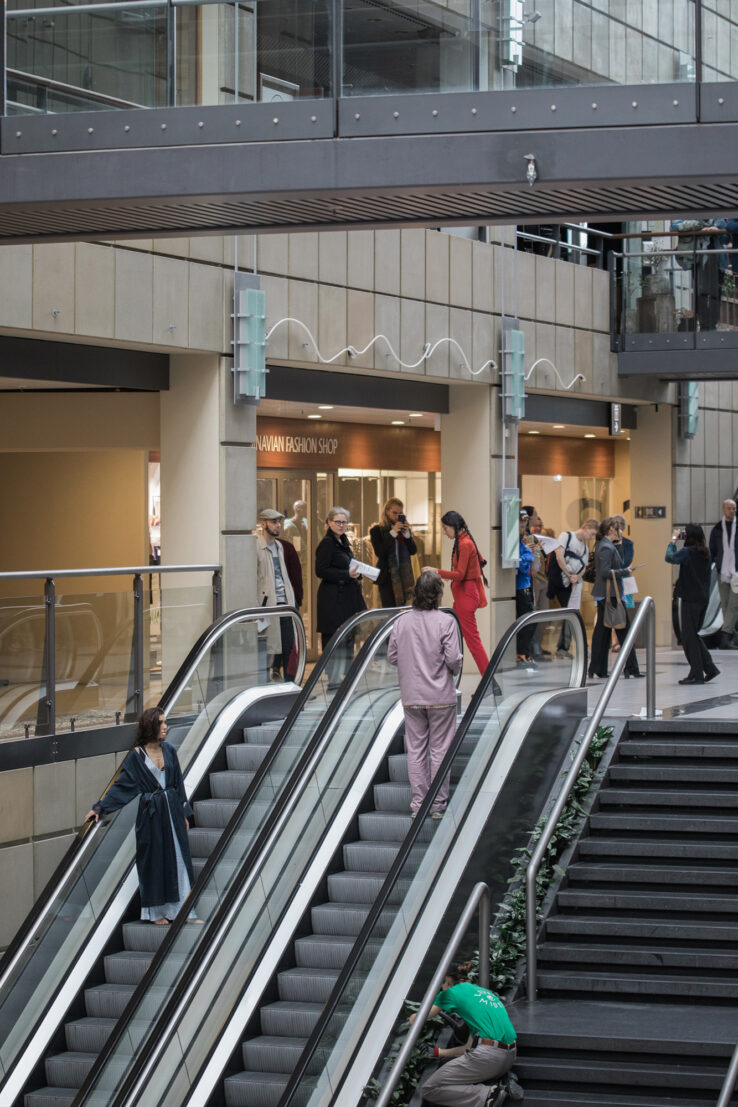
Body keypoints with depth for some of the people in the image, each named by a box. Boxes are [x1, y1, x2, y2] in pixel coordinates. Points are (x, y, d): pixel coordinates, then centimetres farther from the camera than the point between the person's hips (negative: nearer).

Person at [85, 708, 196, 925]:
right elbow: (123, 785, -4)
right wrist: (99, 808, -11)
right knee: (154, 861, 3)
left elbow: (178, 783, 10)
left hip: (172, 811, 4)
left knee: (178, 858, 3)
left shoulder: (169, 751, 5)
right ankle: (156, 912, 14)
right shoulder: (137, 756, -6)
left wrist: (184, 813, 8)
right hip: (151, 814, -3)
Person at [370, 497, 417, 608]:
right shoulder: (377, 530, -1)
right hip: (387, 577, -4)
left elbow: (413, 551, 6)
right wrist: (393, 533, -17)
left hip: (403, 577, 5)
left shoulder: (404, 529, 11)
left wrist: (407, 534, -9)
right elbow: (379, 552, -14)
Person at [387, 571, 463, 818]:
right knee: (439, 750, 5)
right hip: (440, 696, -3)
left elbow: (392, 657, 5)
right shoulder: (446, 621, -12)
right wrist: (455, 668, 7)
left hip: (411, 697, 3)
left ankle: (417, 804, 10)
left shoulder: (402, 622, -1)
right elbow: (453, 659, -15)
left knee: (415, 750, 9)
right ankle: (438, 804, 8)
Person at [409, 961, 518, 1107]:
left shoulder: (452, 992, 7)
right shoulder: (485, 992, 27)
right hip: (510, 1056, 8)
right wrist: (438, 1052, 34)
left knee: (429, 1090, 0)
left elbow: (415, 1020, 11)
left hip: (488, 1055, -8)